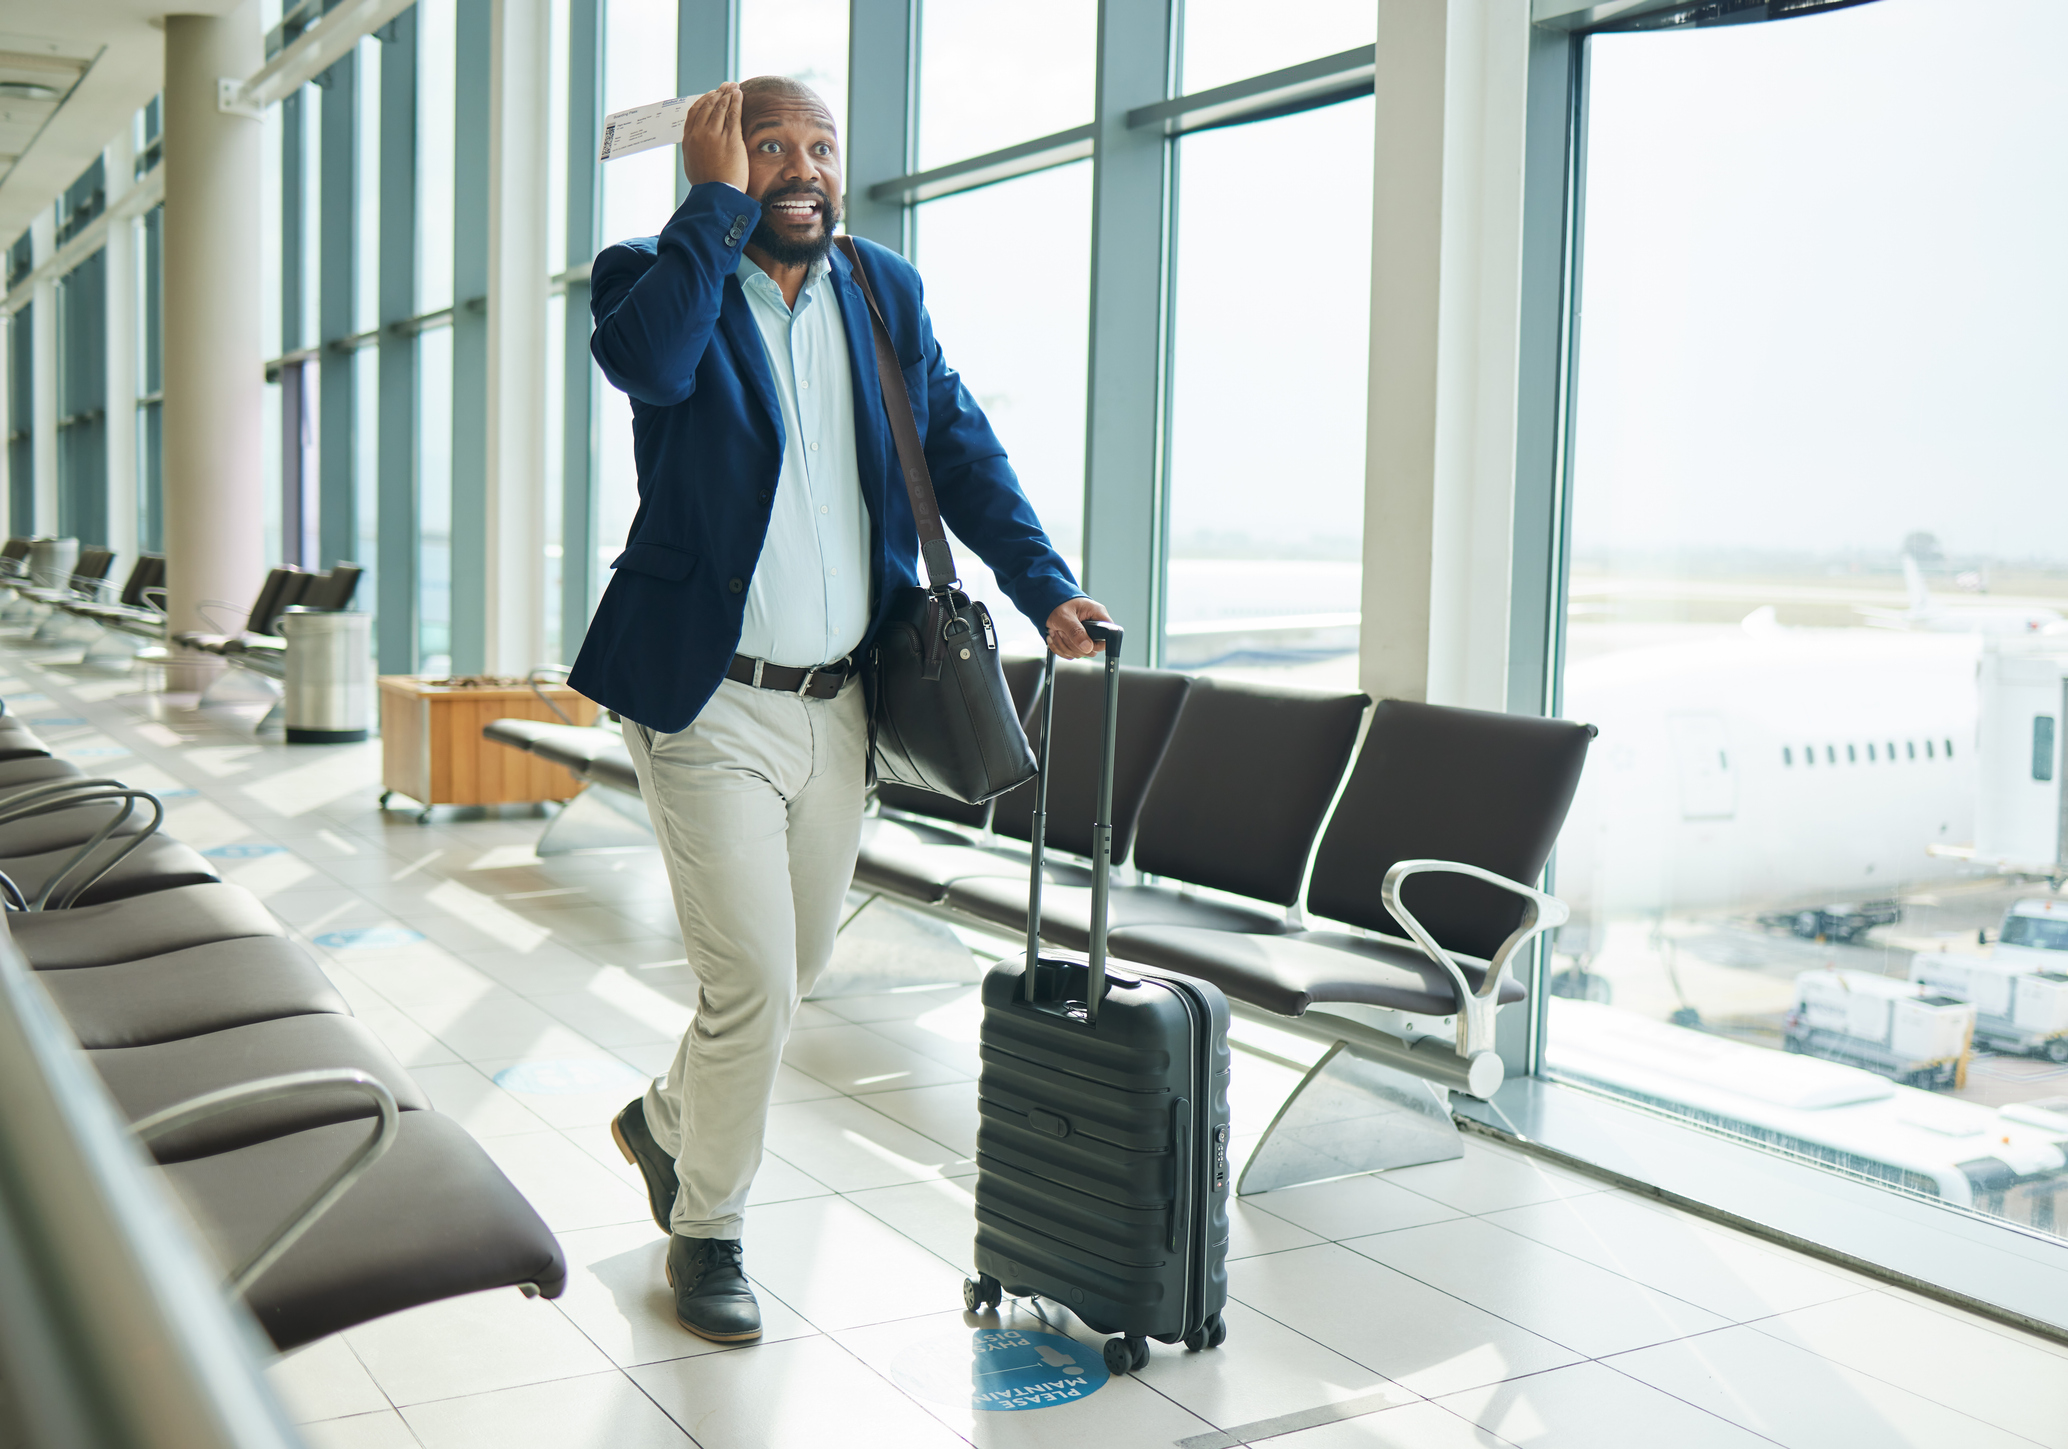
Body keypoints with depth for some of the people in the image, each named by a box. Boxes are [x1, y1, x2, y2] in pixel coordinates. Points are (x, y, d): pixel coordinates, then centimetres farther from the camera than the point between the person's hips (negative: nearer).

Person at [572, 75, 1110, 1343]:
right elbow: (646, 361, -28)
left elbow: (962, 448, 8)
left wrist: (1045, 587, -3)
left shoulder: (887, 293, 9)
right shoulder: (663, 277, -5)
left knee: (792, 973, 17)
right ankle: (707, 1228, 18)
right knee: (753, 980, -7)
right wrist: (721, 202, -19)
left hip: (839, 704, 5)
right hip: (709, 704, -5)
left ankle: (667, 1121, 45)